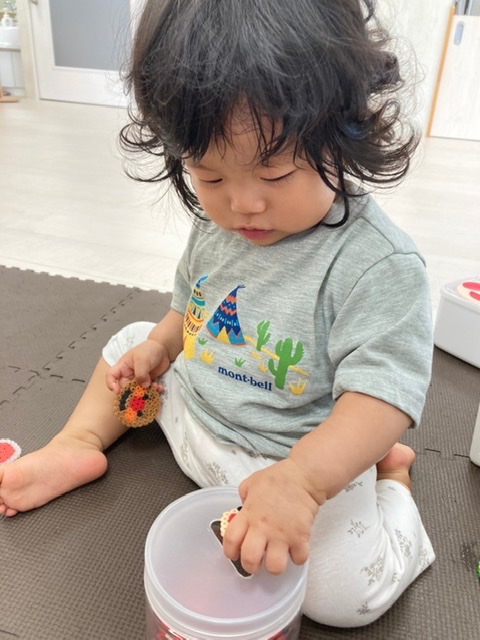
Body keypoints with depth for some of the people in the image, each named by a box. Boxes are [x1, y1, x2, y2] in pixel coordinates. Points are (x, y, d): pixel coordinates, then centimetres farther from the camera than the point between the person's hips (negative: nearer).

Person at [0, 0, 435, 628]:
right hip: (194, 413, 6)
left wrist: (301, 479, -47)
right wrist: (161, 343, -2)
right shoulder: (216, 223, -6)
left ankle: (391, 476, 8)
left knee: (345, 591, -20)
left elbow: (382, 393, -33)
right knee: (130, 344, 11)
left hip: (304, 456, -5)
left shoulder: (379, 263, -28)